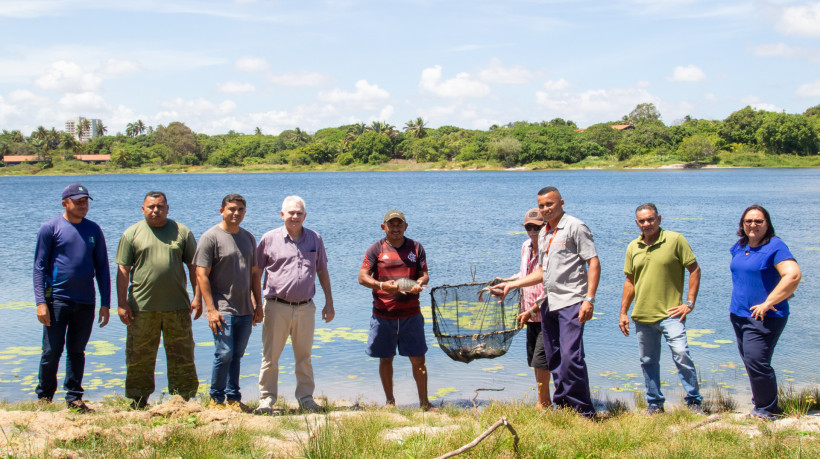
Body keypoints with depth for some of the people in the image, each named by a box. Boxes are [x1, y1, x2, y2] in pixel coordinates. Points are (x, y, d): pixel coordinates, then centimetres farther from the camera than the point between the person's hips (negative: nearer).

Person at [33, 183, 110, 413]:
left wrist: (105, 303, 8)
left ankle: (74, 398, 17)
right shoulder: (51, 228, -1)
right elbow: (39, 267, -2)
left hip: (86, 302, 3)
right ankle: (44, 398, 15)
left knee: (77, 351, 9)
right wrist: (40, 302, -10)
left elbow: (102, 268, 13)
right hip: (57, 299, -3)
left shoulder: (93, 230, 10)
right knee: (52, 352, 0)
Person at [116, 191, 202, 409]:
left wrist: (197, 297, 1)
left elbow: (194, 266, 9)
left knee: (182, 356, 4)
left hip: (177, 307, 1)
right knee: (139, 356, 6)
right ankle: (139, 399, 18)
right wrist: (122, 303, -3)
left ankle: (182, 399, 14)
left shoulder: (182, 232, 9)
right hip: (142, 307, 0)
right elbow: (123, 270, 3)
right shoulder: (132, 234, 6)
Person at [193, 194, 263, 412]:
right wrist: (211, 309, -15)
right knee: (224, 354, -9)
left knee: (237, 355, 9)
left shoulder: (248, 238, 14)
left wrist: (258, 304, 15)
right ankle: (216, 399, 5)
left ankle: (233, 398, 17)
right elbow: (201, 275, -10)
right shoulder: (211, 237, -6)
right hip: (223, 309, -6)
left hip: (245, 309, 6)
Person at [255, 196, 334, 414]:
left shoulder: (315, 239, 9)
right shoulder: (269, 239, 1)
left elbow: (322, 272, 17)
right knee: (270, 356, 1)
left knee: (304, 356, 10)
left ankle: (306, 398, 19)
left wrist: (329, 303, 14)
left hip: (305, 307, 2)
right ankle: (267, 399, 11)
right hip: (277, 306, -2)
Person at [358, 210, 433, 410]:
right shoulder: (376, 249, 2)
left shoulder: (416, 248, 9)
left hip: (411, 313, 1)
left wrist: (419, 284, -14)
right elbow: (362, 277, -4)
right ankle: (389, 401, 21)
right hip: (383, 314, -1)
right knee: (386, 359, 8)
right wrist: (382, 285, -21)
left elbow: (424, 274, 9)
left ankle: (424, 401, 14)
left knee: (418, 358, 3)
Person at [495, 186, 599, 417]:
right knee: (554, 359, 8)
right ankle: (563, 406, 16)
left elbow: (594, 263, -9)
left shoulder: (575, 227, -4)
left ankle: (584, 412, -7)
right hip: (548, 303, 8)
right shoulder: (543, 234, 19)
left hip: (571, 302, -8)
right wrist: (511, 284, 20)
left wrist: (589, 299, -17)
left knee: (571, 356, -15)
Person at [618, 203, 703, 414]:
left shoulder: (675, 240, -4)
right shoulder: (633, 247, 9)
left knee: (681, 354, -16)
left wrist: (689, 303, -7)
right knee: (648, 361, 10)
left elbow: (694, 269, -2)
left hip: (670, 313, -5)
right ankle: (654, 403, 22)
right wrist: (623, 313, 13)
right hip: (642, 316, 5)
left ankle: (694, 401, -3)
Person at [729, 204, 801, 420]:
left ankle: (767, 411, 0)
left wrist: (768, 303, -22)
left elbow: (793, 275, -24)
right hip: (738, 314, 8)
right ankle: (761, 405, 24)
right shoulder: (739, 247, 11)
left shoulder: (775, 247, -12)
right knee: (751, 362, 13)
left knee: (756, 362, -13)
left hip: (764, 317, -8)